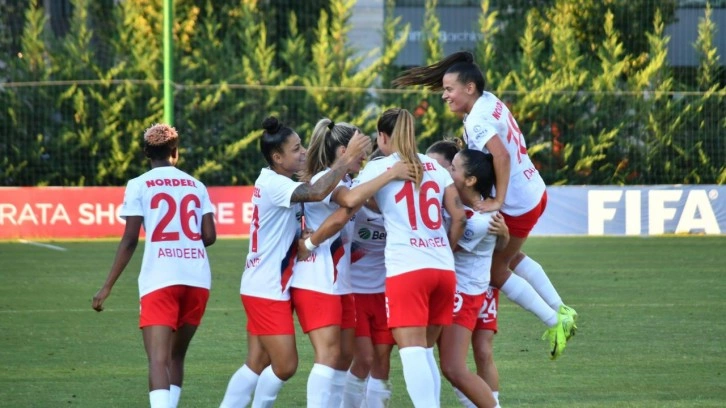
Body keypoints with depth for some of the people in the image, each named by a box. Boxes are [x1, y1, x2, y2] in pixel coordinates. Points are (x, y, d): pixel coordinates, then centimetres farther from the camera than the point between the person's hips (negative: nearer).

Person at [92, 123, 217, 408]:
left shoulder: (139, 186, 3)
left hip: (160, 279, -4)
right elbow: (209, 236, 6)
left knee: (158, 359, -13)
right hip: (198, 278, 4)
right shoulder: (196, 186, 12)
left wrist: (108, 286, 1)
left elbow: (130, 240, -3)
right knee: (176, 356, 19)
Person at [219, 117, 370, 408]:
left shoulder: (276, 182, 11)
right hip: (266, 290, -10)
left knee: (257, 365, 11)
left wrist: (347, 166, -2)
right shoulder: (272, 184, -19)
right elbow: (317, 192, -33)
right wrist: (347, 159, -26)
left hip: (270, 288, 10)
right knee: (285, 364, -8)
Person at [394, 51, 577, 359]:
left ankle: (555, 322, 13)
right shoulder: (490, 100, 3)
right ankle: (560, 311, 33)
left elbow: (501, 155, -38)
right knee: (512, 257, 30)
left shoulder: (477, 120, -24)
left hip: (518, 205, -9)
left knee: (496, 269, 8)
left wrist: (498, 201, -36)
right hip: (534, 192, 9)